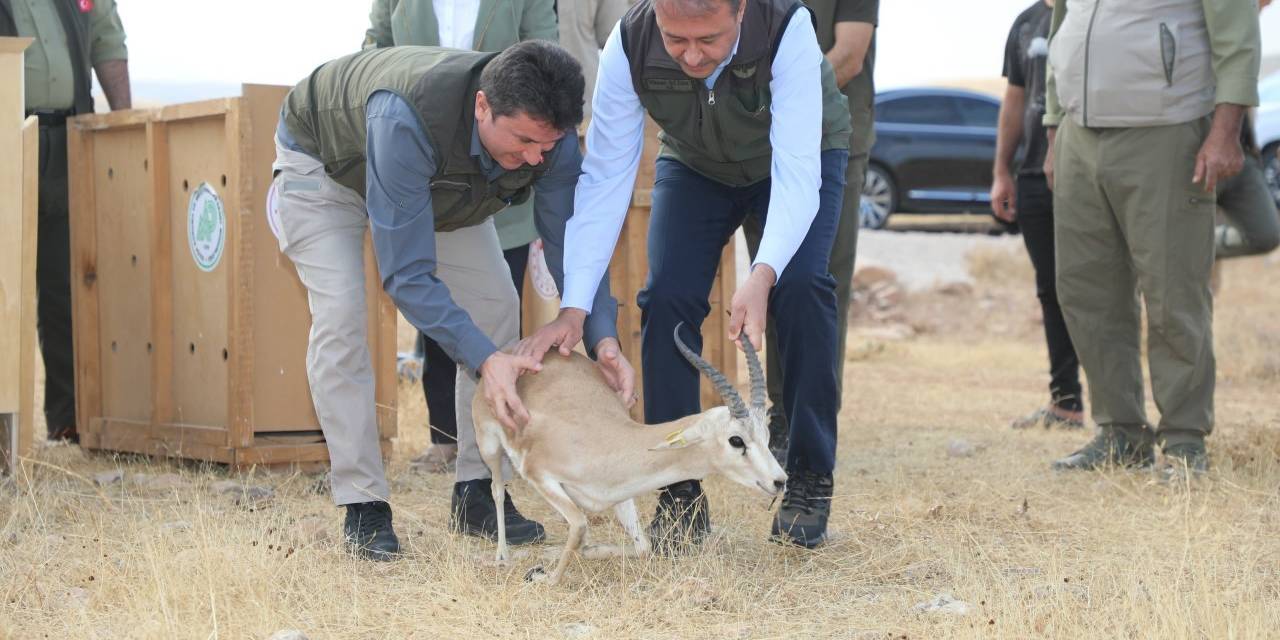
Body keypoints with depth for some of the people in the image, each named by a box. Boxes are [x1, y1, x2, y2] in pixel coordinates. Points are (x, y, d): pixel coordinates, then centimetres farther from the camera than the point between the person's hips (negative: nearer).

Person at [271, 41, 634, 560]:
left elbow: (573, 243, -21)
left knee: (494, 301, -8)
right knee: (339, 317, -21)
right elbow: (406, 274, -46)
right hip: (324, 158, -5)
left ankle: (477, 495, 0)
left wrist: (602, 338, -38)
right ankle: (362, 507, -13)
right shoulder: (404, 121, -49)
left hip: (441, 179, 5)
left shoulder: (546, 131, -31)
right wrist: (484, 358, -56)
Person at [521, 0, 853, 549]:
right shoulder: (629, 47, -33)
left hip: (800, 156, -2)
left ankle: (808, 483, -10)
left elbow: (796, 170, -44)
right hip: (695, 166, 2)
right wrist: (573, 308, -37)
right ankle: (679, 497, -6)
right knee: (667, 298, -16)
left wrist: (763, 276, -59)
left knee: (799, 288, -24)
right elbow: (605, 179, -29)